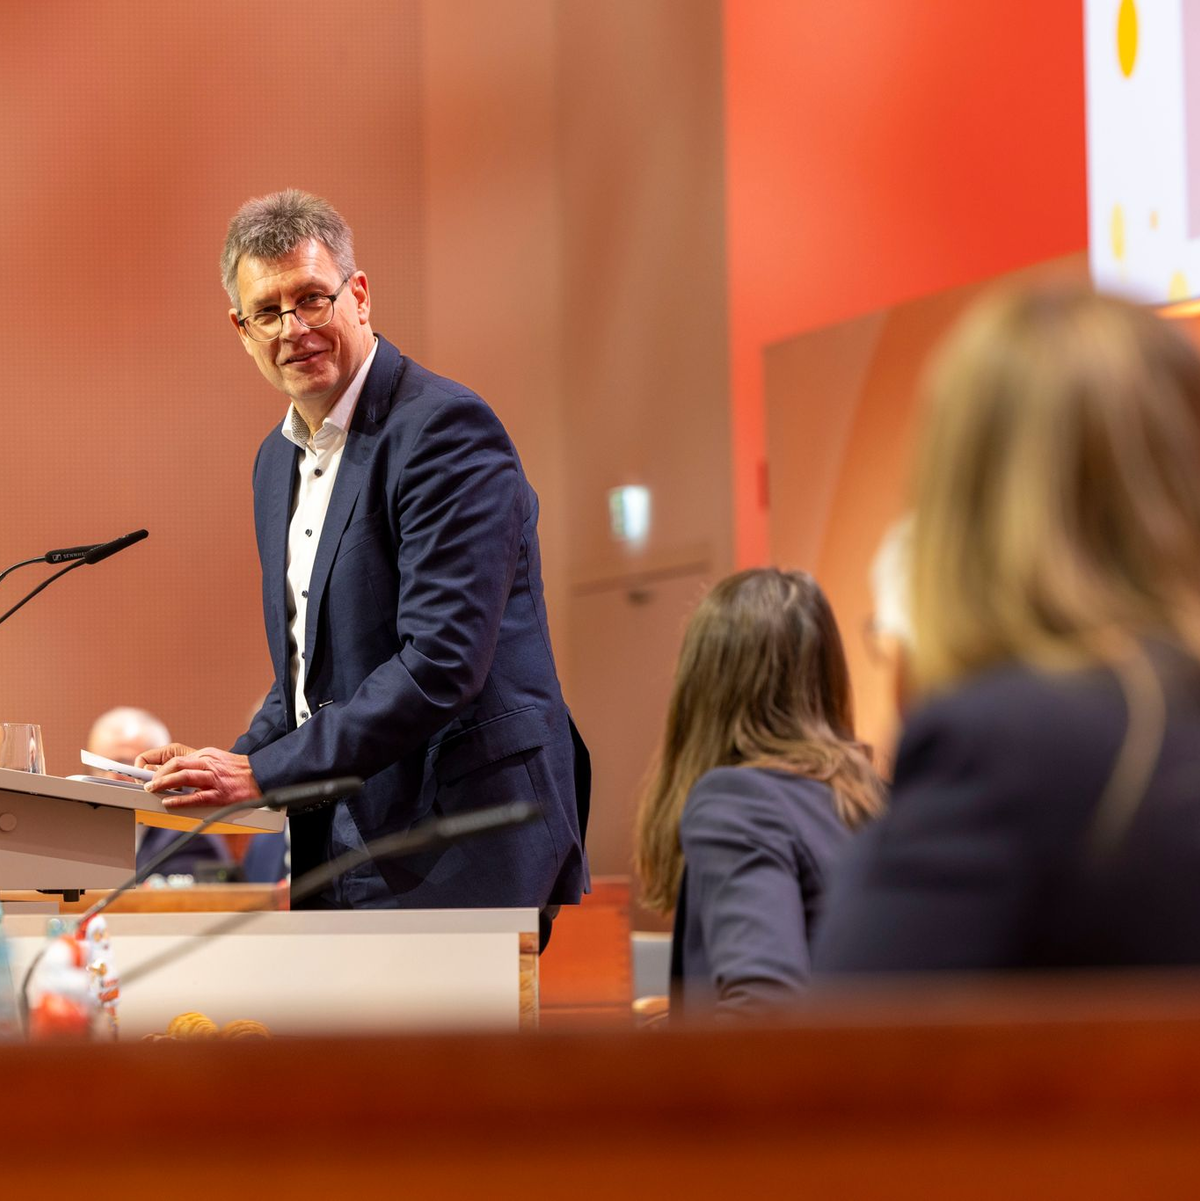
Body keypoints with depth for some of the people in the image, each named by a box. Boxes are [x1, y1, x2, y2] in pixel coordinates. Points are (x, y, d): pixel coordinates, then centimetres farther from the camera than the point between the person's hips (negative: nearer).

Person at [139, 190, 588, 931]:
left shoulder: (444, 428, -13)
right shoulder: (280, 460, 16)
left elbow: (441, 663, -21)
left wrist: (263, 773, -19)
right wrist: (231, 766, 6)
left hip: (462, 855, -8)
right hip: (340, 846, 8)